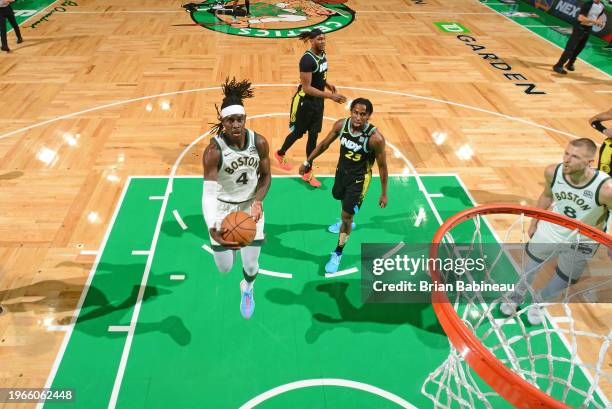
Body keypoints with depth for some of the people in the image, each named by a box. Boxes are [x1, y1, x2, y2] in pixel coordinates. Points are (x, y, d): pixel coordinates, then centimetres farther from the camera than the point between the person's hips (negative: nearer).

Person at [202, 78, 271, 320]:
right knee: (224, 268, 5)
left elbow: (265, 176, -1)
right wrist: (212, 229, -51)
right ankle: (225, 242, 45)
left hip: (250, 206, 2)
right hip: (223, 208, -2)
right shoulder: (214, 150, -27)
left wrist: (258, 202, -19)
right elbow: (209, 194, -34)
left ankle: (247, 289, 43)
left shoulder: (259, 142, -17)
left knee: (251, 266, 4)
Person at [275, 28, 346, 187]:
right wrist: (330, 96, -31)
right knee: (297, 133, 11)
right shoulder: (307, 59, -25)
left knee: (313, 135, 10)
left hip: (318, 101, 7)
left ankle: (308, 172, 20)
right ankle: (280, 154, 41)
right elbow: (306, 88, -28)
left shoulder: (322, 54, 2)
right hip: (304, 102, -7)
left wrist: (328, 84, 1)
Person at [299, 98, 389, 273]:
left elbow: (382, 166, -17)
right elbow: (324, 144, 0)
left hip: (359, 178, -5)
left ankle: (337, 254, 17)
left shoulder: (375, 138, -30)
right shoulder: (341, 124, -18)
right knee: (339, 197, 31)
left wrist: (384, 193, -10)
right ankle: (346, 221, 65)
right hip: (342, 170, 5)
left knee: (347, 217, -3)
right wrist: (308, 162, 5)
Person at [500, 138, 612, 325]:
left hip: (580, 243, -1)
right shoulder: (553, 172, -24)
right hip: (550, 230, 2)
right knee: (530, 270, 20)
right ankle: (517, 295, 50)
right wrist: (534, 223, 8)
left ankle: (537, 302, 49)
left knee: (560, 283, 17)